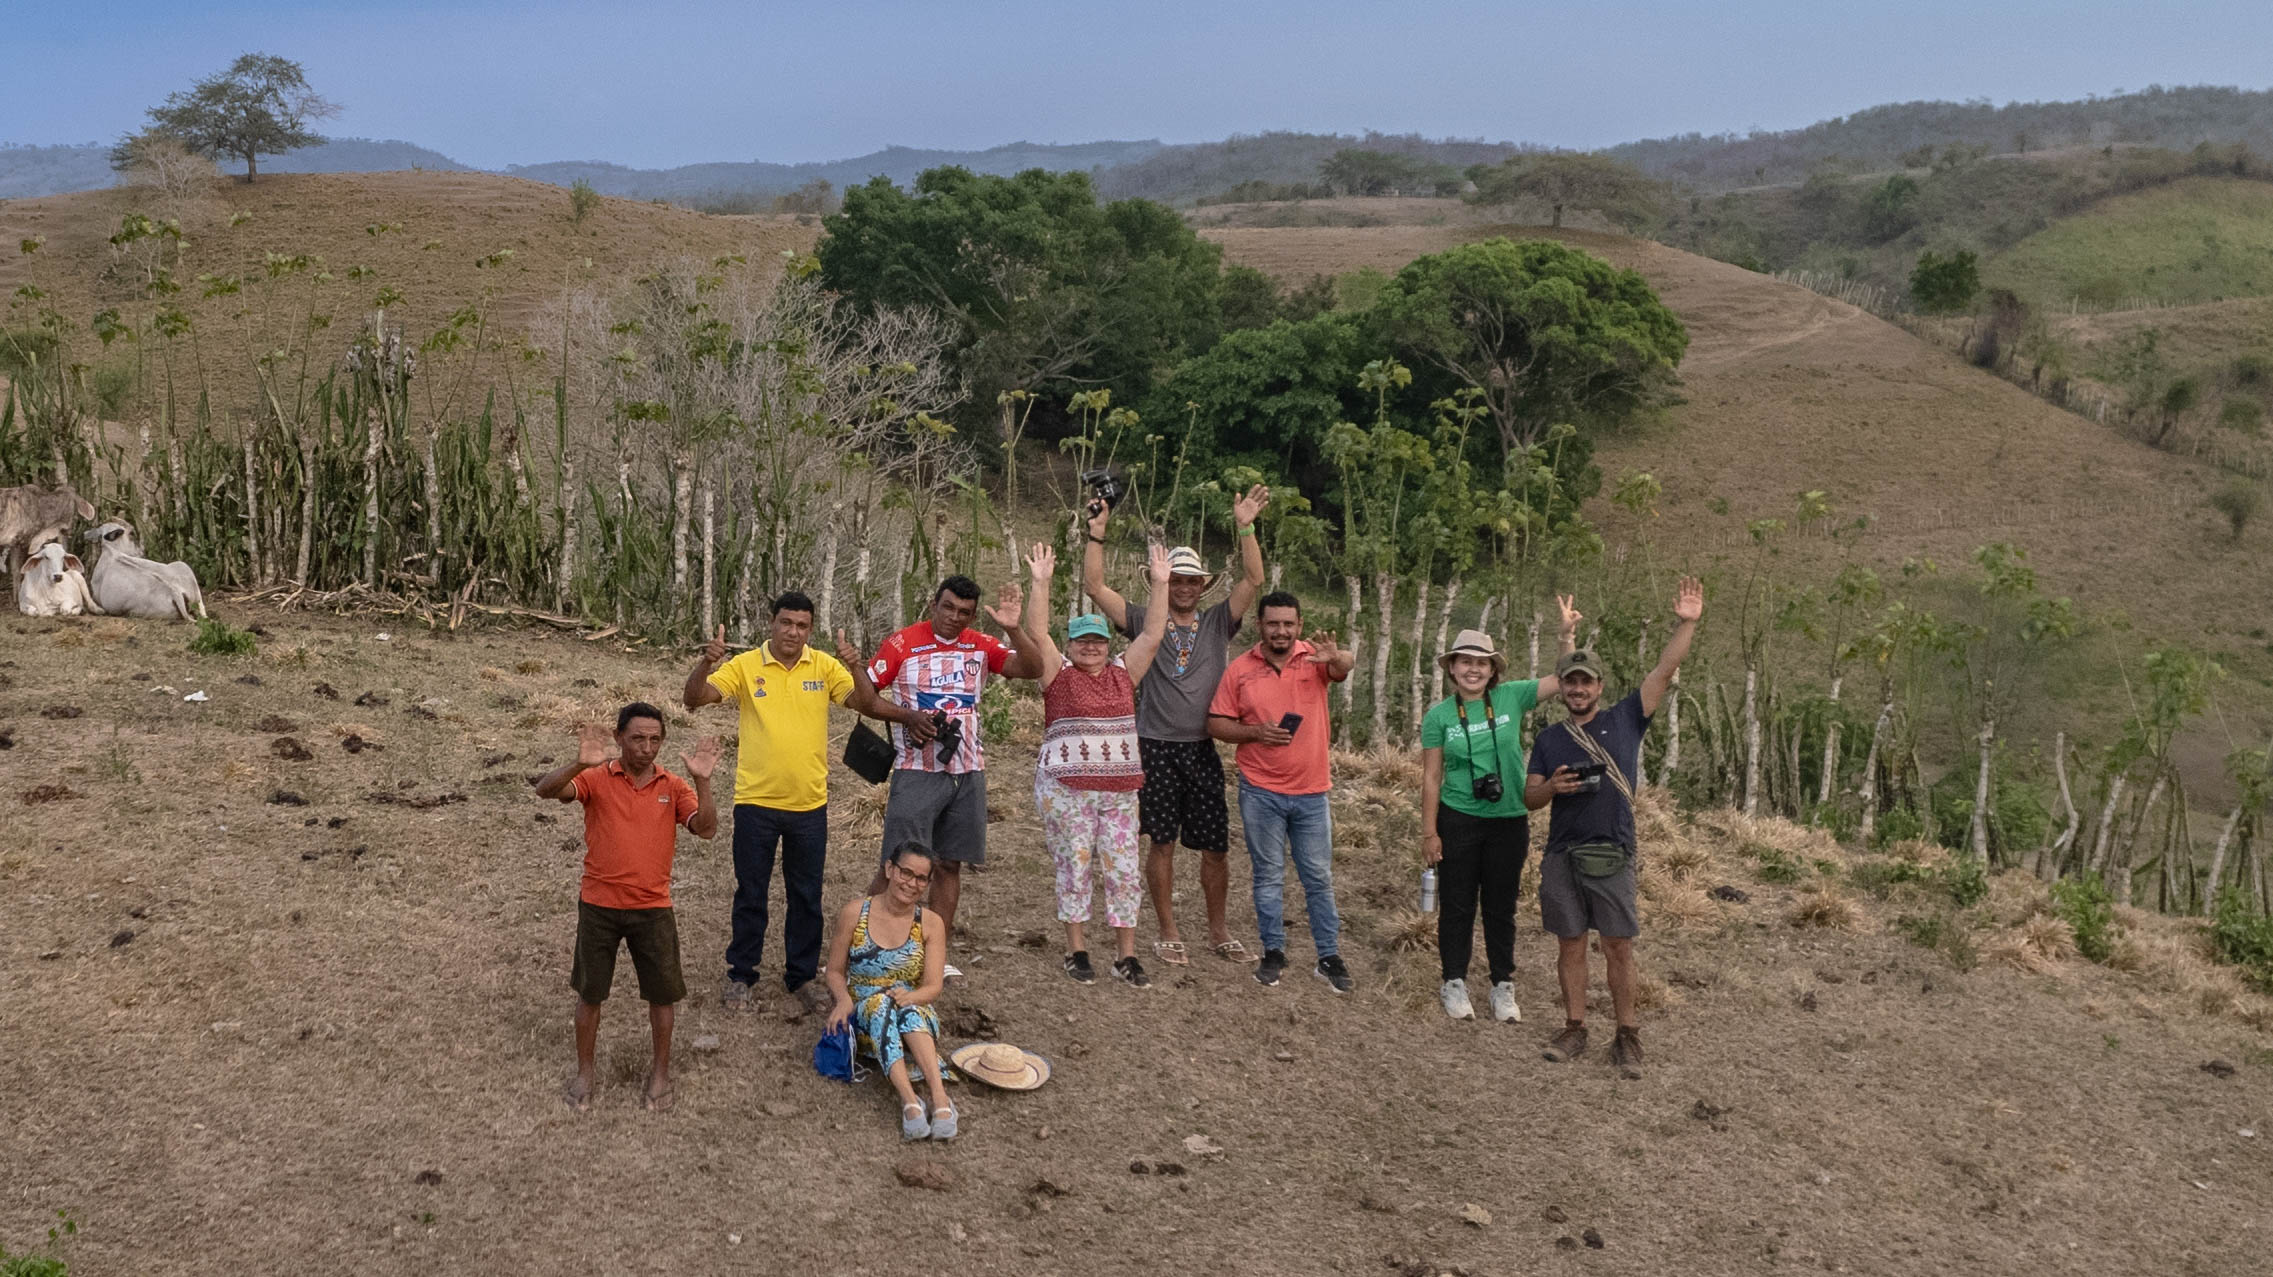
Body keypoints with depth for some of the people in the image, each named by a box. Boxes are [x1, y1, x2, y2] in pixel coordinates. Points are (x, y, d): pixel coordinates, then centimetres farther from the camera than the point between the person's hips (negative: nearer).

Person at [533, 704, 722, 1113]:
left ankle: (661, 1071, 27)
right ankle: (584, 1072, 30)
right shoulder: (596, 779, -7)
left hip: (653, 909, 1)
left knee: (663, 993, 8)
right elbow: (545, 790, -23)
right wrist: (580, 764, -43)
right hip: (599, 906, -1)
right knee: (590, 993, 12)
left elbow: (706, 829, -12)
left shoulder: (673, 787, -1)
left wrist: (702, 781, -27)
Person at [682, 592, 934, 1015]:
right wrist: (705, 663, -32)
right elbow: (694, 699, -13)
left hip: (809, 804, 2)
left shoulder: (824, 666, -1)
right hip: (756, 802, -2)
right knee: (750, 894, 10)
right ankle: (740, 976, 24)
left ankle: (802, 976, 26)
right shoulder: (745, 665, -6)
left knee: (806, 897, 12)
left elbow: (868, 703, -7)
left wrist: (857, 667, -26)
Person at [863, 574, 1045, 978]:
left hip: (967, 773, 4)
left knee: (950, 865, 9)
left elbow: (1031, 669, -5)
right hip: (917, 773, -4)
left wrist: (1014, 630, -20)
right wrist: (905, 718, -16)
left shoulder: (981, 646, 5)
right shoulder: (903, 643, -4)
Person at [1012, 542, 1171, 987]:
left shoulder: (1123, 674, 10)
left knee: (1123, 871, 3)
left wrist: (1159, 585, 0)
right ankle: (1076, 951, 14)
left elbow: (1152, 634, 6)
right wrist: (1041, 583, -17)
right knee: (1074, 867, 3)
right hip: (1065, 788, -3)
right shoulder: (1058, 674, 1)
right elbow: (1035, 633, -10)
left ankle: (1127, 955, 11)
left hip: (1119, 790, 3)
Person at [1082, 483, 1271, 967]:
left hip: (1203, 750, 2)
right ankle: (1168, 933, 15)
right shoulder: (1145, 622, 5)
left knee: (1215, 846, 5)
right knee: (1162, 842, 4)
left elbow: (1253, 581, -2)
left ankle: (1218, 931, 20)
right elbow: (1095, 586, -2)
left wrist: (1245, 528, -12)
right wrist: (1097, 531, -8)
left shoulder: (1218, 623, 9)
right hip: (1156, 749, -1)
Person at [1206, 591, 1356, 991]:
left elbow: (1346, 666, -25)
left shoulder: (1314, 658, -3)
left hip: (1311, 792, 0)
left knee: (1319, 878, 8)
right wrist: (1255, 732, -16)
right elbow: (1216, 724, 1)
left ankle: (1329, 957, 16)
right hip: (1260, 792, 0)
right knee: (1268, 876, 10)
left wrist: (1335, 657, -48)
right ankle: (1273, 952, 21)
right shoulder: (1239, 670, -1)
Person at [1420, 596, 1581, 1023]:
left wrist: (1568, 635, -17)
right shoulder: (1439, 715, -5)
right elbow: (1431, 777, -3)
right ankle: (1455, 983, 21)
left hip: (1509, 820, 1)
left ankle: (1503, 986, 22)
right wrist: (1429, 832, -5)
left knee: (1501, 906, 11)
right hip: (1458, 820, -1)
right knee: (1457, 905, 8)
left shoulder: (1510, 698, -2)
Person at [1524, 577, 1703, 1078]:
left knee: (1618, 945, 0)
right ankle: (1574, 1028, 18)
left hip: (1612, 856, -2)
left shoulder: (1625, 719, 5)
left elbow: (1664, 671, -2)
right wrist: (1552, 787, -11)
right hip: (1561, 857, 2)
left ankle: (1626, 1037, 8)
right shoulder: (1549, 739, 11)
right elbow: (1529, 798, 11)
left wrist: (1685, 624, -13)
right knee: (1571, 943, 8)